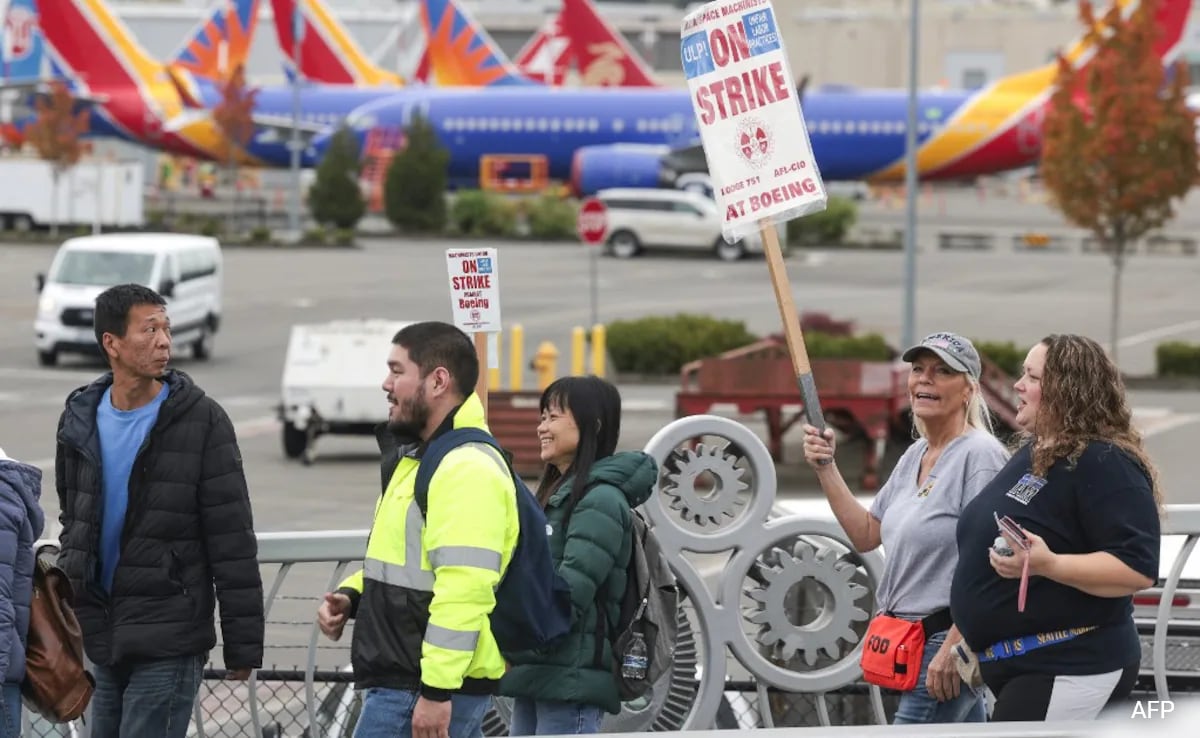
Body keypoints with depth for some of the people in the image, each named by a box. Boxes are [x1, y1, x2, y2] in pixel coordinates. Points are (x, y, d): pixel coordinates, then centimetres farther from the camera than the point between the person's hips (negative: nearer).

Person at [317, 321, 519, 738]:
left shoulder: (467, 468, -17)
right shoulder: (418, 457, 18)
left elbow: (464, 588, -25)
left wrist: (436, 689, -27)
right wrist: (351, 596, 9)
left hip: (421, 690, -11)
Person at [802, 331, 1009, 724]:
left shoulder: (980, 455, -14)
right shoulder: (915, 456, 15)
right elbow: (866, 534, 19)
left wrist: (954, 647, -23)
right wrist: (826, 468, 10)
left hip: (947, 640, -10)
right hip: (912, 641, 10)